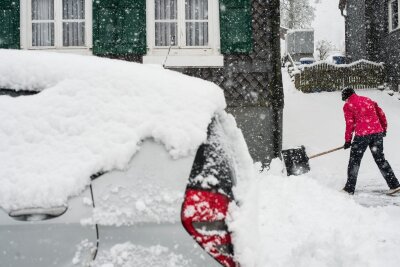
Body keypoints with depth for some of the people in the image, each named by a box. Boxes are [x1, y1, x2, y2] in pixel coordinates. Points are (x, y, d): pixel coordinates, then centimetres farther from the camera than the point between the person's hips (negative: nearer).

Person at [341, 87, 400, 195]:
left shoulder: (348, 105, 1)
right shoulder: (368, 100, 17)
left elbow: (350, 124, -3)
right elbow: (381, 114, 17)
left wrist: (347, 140, 5)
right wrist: (384, 129, 29)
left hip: (362, 134, -5)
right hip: (377, 132, 5)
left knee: (354, 161, 6)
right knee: (380, 159, 14)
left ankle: (350, 188, 10)